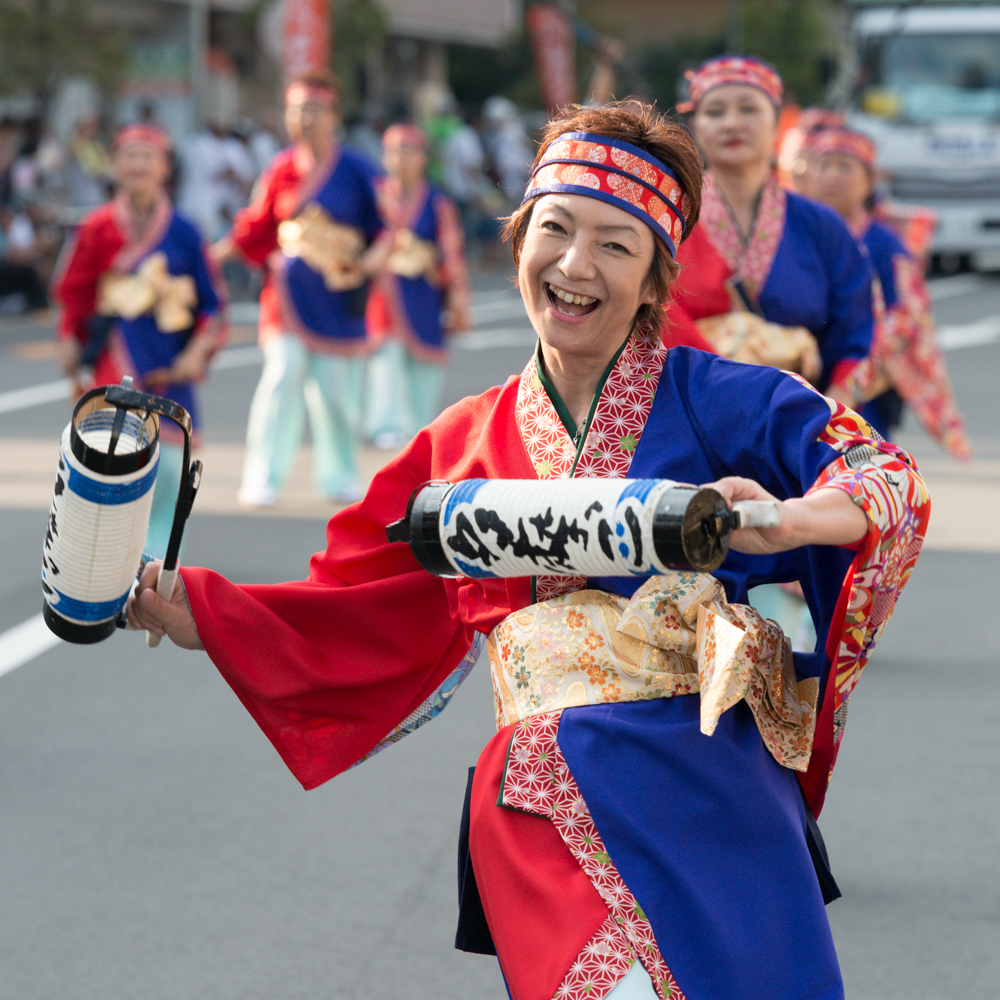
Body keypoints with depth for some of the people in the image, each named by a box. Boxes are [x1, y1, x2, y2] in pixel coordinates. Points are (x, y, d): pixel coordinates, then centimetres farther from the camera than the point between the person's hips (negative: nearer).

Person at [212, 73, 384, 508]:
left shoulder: (356, 170, -1)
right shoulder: (281, 170, 5)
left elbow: (384, 227, 2)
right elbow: (258, 228, 13)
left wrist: (371, 258, -16)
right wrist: (218, 252, 3)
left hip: (338, 295, -1)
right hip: (289, 292, 1)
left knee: (337, 386, 3)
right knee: (282, 377, -11)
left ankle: (338, 476, 22)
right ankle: (263, 479, -7)